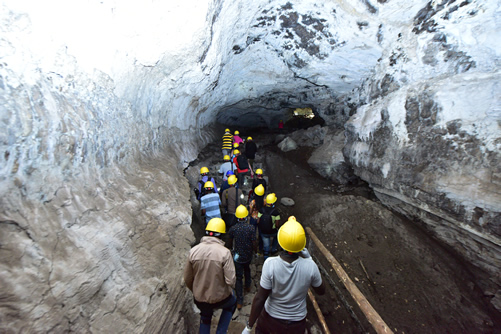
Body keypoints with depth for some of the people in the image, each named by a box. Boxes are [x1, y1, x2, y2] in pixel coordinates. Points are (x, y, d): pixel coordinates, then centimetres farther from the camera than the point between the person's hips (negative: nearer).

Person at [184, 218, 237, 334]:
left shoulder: (193, 251, -13)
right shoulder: (224, 252, -24)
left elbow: (187, 279, -3)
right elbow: (231, 281, -24)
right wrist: (230, 288, -1)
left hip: (199, 299, 3)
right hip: (220, 298, -3)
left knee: (205, 318, 33)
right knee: (232, 302, 31)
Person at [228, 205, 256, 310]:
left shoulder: (233, 229, -16)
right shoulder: (251, 228, -18)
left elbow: (230, 243, -1)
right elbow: (254, 244, -13)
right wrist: (253, 250, 9)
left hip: (237, 256, -1)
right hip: (248, 255, 2)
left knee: (239, 277, 9)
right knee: (247, 269, 31)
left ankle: (239, 301, 12)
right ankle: (248, 285, 51)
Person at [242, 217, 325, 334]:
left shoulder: (270, 264, -30)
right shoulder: (310, 266, -26)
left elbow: (259, 299, -23)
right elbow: (321, 291, -6)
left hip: (271, 318, -1)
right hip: (297, 323, 1)